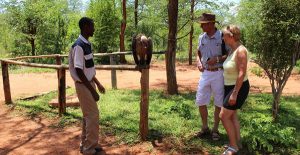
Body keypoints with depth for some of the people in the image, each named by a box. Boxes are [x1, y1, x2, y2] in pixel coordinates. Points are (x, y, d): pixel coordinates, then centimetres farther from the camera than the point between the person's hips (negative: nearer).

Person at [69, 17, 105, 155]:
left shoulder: (87, 44, 10)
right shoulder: (79, 46, -19)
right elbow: (79, 71, -22)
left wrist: (97, 83, 18)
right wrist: (92, 90, -21)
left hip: (89, 83, 9)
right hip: (83, 85, -9)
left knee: (88, 116, 15)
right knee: (93, 116, -3)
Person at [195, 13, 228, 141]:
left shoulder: (222, 36, -10)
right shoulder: (201, 37, 6)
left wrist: (218, 59, -20)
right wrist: (199, 62, 0)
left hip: (219, 73, -5)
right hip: (205, 73, 5)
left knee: (219, 103, 7)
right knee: (200, 101, 7)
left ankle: (215, 129, 22)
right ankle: (205, 127, 25)